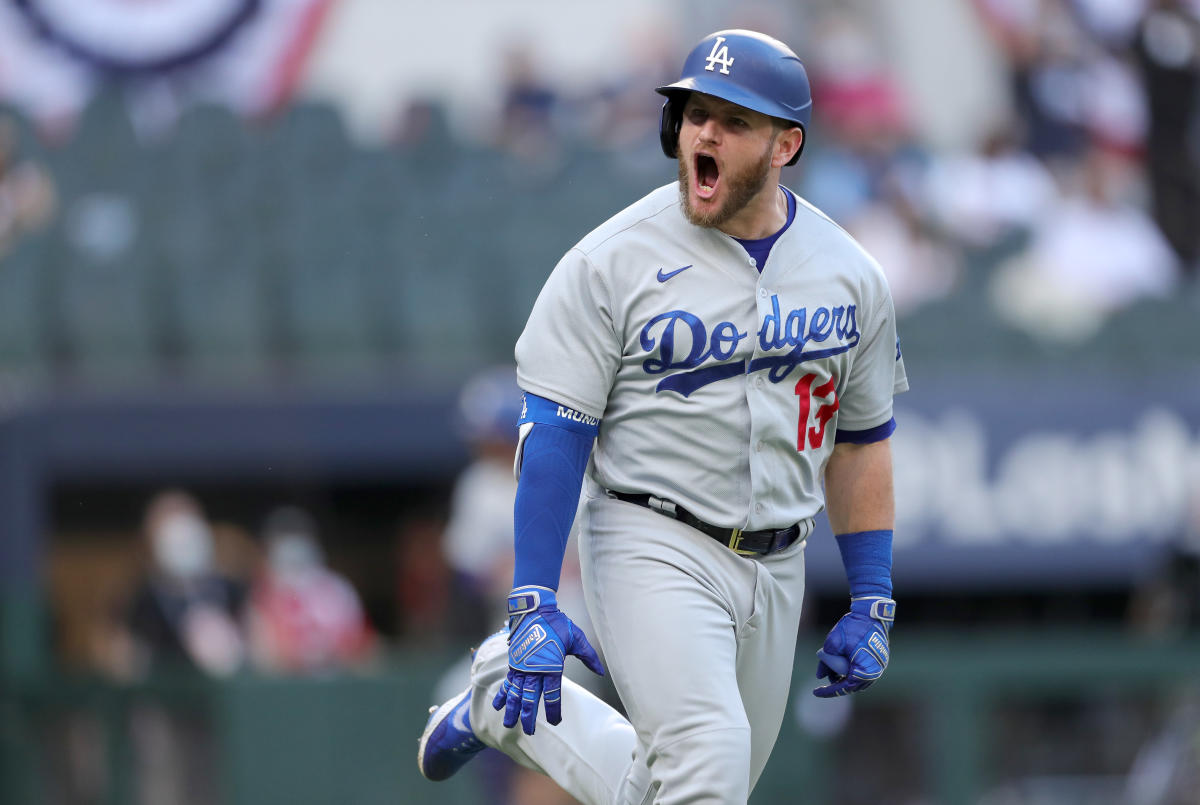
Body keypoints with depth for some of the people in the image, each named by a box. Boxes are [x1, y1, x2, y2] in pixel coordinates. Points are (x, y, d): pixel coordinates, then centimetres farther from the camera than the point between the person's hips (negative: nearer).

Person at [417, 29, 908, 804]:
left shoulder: (851, 277, 4)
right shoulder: (611, 261, -9)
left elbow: (862, 441, 13)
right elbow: (553, 431, -10)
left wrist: (873, 603, 9)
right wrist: (534, 604, -17)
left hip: (775, 566, 5)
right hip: (652, 548, -5)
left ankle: (510, 705, 34)